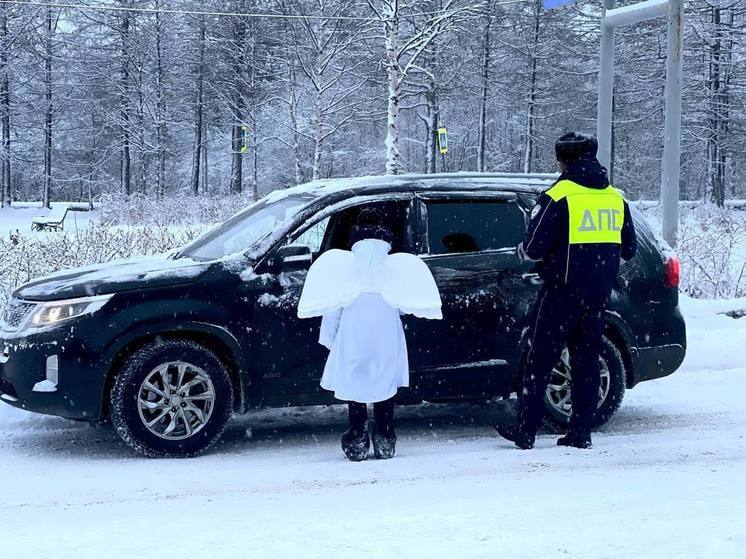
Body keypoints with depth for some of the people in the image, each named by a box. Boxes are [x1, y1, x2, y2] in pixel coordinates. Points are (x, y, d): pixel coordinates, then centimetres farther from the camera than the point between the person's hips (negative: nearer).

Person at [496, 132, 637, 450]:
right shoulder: (616, 198, 8)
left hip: (563, 291, -5)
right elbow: (628, 250, 14)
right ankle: (581, 433, 12)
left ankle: (525, 432, 5)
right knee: (586, 361, 11)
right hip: (599, 292, 6)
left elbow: (535, 248, -14)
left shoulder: (559, 196, -12)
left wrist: (522, 252, 8)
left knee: (540, 359, 2)